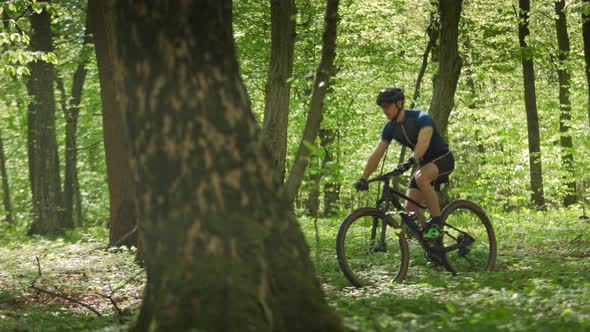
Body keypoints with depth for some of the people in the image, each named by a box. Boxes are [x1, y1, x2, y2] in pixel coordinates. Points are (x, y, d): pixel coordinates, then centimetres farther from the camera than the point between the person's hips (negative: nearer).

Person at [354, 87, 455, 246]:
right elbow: (377, 154, -5)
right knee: (409, 206, -8)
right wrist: (363, 179, -15)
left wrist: (410, 161, -58)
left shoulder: (421, 118, -24)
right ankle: (434, 242, 6)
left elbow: (423, 141, -42)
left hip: (443, 158, -7)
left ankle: (437, 223, -27)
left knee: (421, 177, -38)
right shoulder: (390, 127, -4)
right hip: (423, 163, 7)